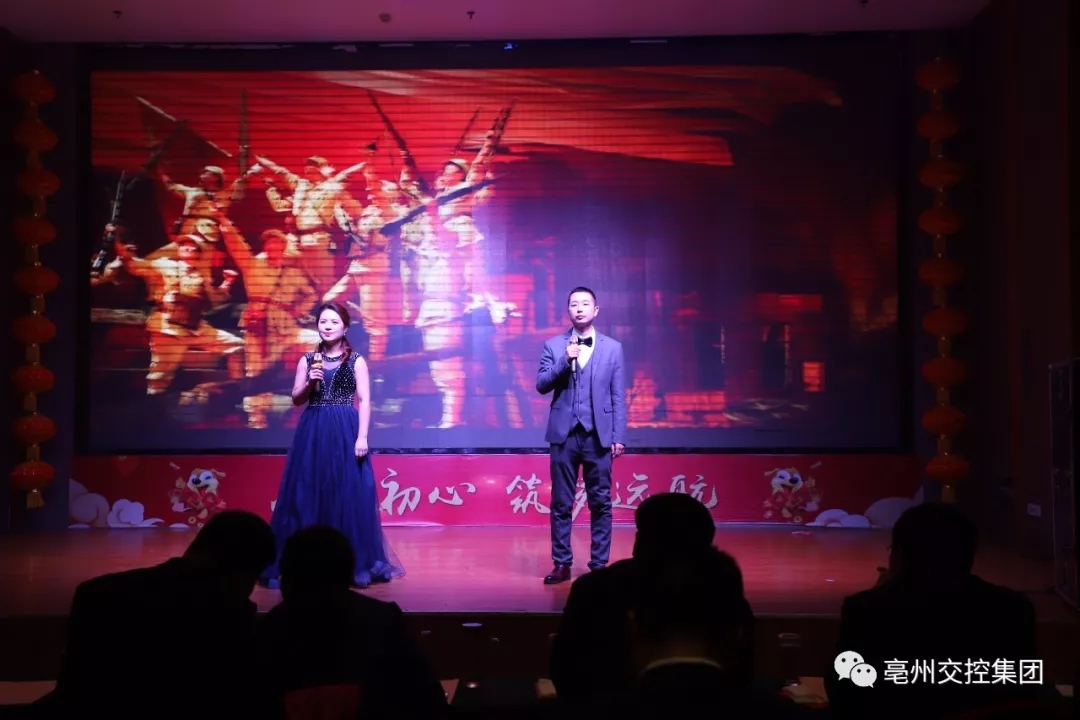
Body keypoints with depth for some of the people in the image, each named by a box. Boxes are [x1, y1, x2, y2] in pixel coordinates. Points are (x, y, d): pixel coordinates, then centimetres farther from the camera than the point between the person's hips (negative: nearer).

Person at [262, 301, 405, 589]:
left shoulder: (356, 361, 2)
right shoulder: (308, 360, 9)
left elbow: (364, 401, -2)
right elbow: (296, 398, 11)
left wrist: (362, 437, -11)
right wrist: (309, 384, -9)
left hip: (345, 431, -2)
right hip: (313, 432, 3)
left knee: (349, 495, -2)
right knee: (308, 495, 2)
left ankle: (356, 565, 7)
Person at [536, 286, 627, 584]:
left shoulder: (613, 347, 6)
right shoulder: (553, 345, 6)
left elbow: (618, 396, 4)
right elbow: (541, 386, -1)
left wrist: (619, 436, -2)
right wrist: (565, 361, -15)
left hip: (598, 435, 0)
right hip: (564, 434, 0)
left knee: (600, 503, 3)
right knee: (561, 503, 4)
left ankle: (599, 564, 12)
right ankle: (562, 563, 13)